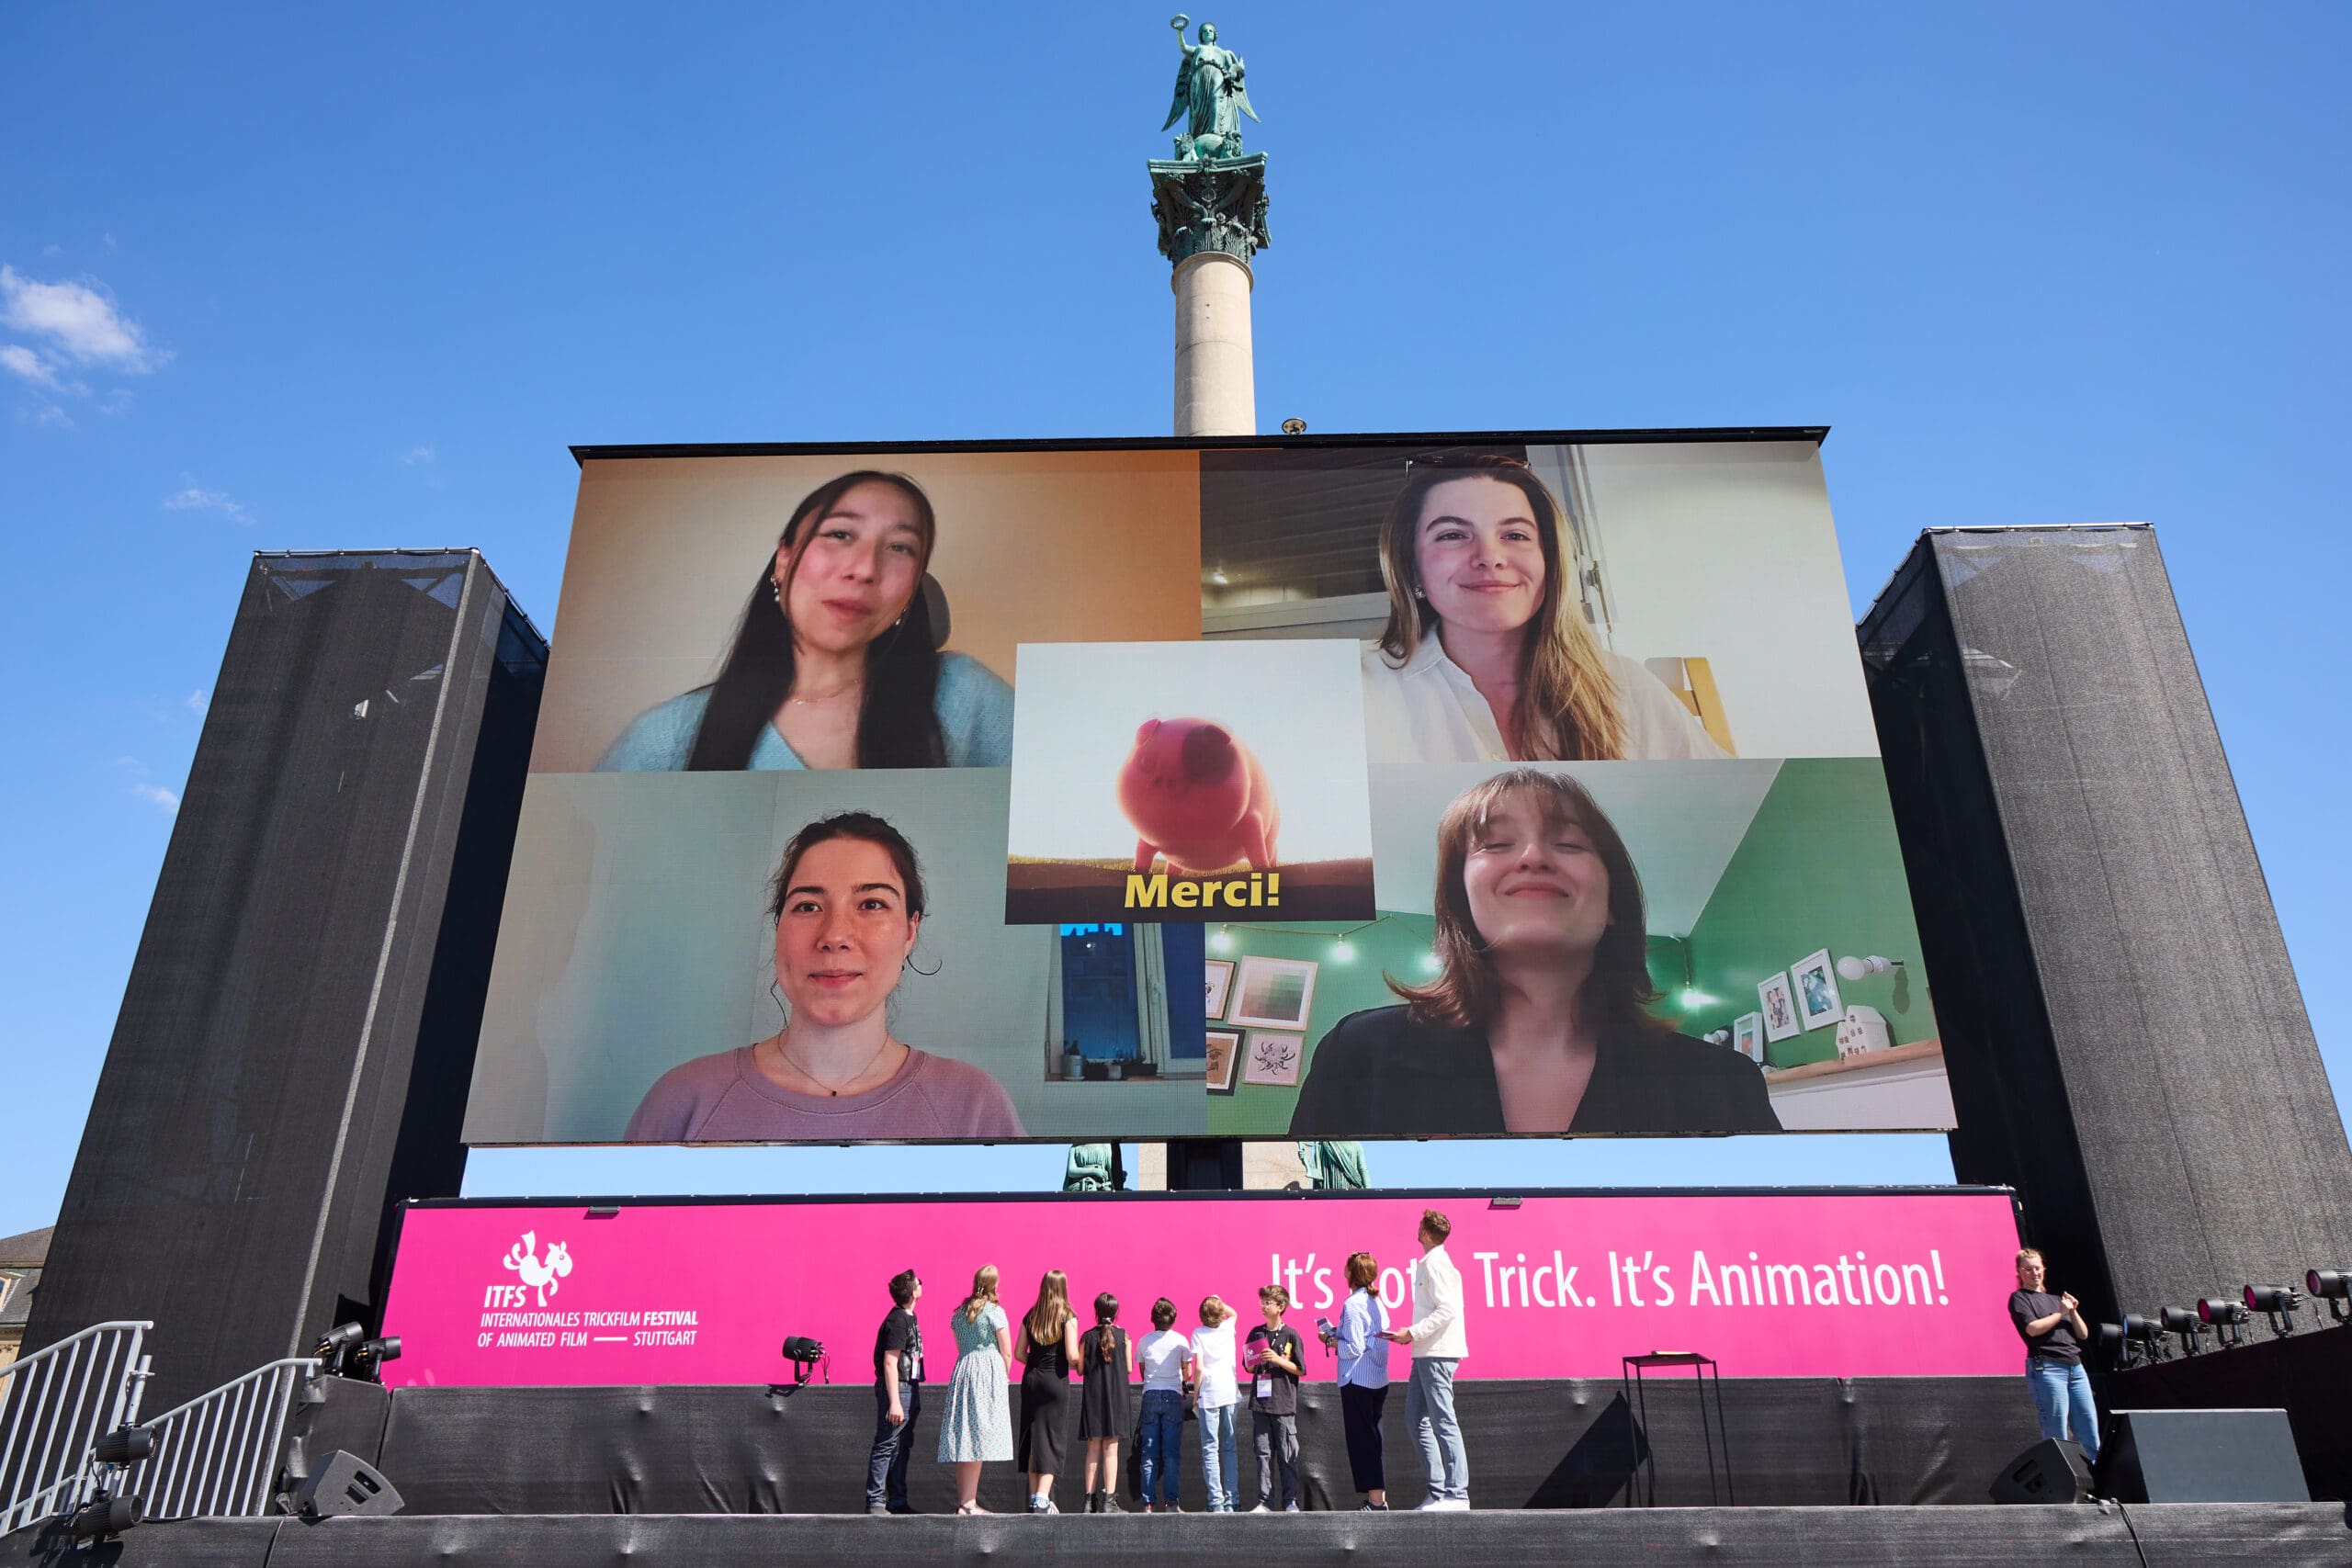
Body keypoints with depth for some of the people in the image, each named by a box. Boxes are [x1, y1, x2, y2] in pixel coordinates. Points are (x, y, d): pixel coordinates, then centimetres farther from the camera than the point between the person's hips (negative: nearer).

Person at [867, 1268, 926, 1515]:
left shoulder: (909, 1317, 13)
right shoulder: (897, 1320, -16)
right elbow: (890, 1361, -20)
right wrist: (894, 1402, -23)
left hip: (910, 1389, 10)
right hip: (896, 1388, -10)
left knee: (902, 1448, 12)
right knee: (887, 1446, -5)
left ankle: (897, 1501, 17)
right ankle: (875, 1502, -1)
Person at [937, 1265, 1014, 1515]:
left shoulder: (959, 1312, 12)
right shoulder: (994, 1311, -6)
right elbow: (1007, 1353, -5)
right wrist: (1002, 1377, 10)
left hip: (962, 1371, 6)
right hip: (989, 1371, -6)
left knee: (964, 1438, 8)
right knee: (979, 1438, -6)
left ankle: (963, 1501, 11)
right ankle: (968, 1503, -9)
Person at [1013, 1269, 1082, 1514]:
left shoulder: (1030, 1316, 6)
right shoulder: (1067, 1317, -7)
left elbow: (1019, 1353, 5)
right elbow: (1072, 1356, -14)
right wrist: (1078, 1363, 8)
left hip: (1030, 1380, 4)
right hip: (1056, 1381, -4)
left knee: (1032, 1438, 11)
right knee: (1051, 1440, -1)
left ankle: (1034, 1498, 16)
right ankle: (1042, 1499, -10)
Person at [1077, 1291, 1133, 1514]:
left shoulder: (1088, 1337, -2)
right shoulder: (1123, 1335, -4)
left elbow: (1080, 1369, 0)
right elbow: (1128, 1368, -2)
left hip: (1092, 1395, 1)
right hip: (1116, 1395, -1)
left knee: (1093, 1448, 9)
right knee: (1111, 1449, 1)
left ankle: (1090, 1499, 9)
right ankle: (1109, 1500, -3)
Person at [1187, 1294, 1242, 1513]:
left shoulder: (1198, 1334, -4)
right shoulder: (1228, 1328, 6)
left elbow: (1199, 1368, -8)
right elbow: (1233, 1313, 31)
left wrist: (1195, 1394, 1)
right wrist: (1219, 1302, 24)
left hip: (1209, 1395, -3)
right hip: (1230, 1394, 3)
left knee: (1210, 1449, -1)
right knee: (1230, 1448, 9)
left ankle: (1216, 1502, -8)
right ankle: (1231, 1500, 6)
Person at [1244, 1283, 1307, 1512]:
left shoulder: (1291, 1335, -1)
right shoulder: (1256, 1333, 10)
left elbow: (1300, 1369, -2)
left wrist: (1277, 1360, -13)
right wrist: (1256, 1360, -4)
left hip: (1284, 1404, -4)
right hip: (1260, 1401, 4)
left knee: (1287, 1454, -1)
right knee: (1263, 1453, 4)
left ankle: (1290, 1501, 7)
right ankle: (1265, 1501, 9)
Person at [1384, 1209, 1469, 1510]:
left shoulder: (1435, 1263, -11)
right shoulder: (1430, 1263, 18)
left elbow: (1447, 1311, -20)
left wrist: (1412, 1333, -16)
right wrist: (1410, 1334, 14)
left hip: (1437, 1354, -10)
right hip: (1426, 1353, 10)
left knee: (1443, 1422, -7)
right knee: (1416, 1419, 9)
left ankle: (1457, 1494, -4)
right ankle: (1439, 1490, 11)